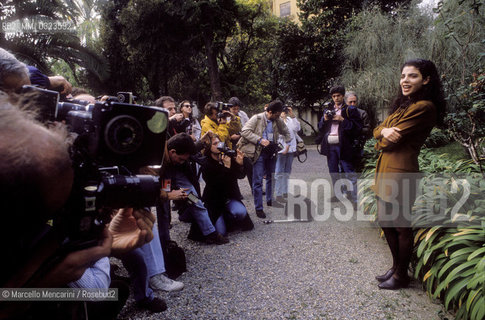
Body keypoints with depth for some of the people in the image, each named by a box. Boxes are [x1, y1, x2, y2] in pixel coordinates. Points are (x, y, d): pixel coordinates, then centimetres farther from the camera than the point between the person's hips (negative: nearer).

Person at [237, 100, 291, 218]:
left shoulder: (278, 121, 8)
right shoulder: (257, 118, -8)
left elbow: (286, 132, 23)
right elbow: (244, 131, -16)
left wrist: (288, 144, 7)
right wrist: (260, 140, -21)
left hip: (271, 152, 6)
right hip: (259, 153, -6)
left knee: (271, 177, 17)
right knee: (258, 181, -4)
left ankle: (270, 200, 37)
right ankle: (258, 208, 5)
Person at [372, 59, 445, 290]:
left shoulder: (424, 107, -14)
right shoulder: (404, 104, 18)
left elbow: (389, 142, -19)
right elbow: (377, 130, 12)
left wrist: (382, 141, 1)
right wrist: (385, 131, -7)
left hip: (400, 172, -9)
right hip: (385, 171, 9)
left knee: (400, 226, 5)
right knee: (385, 221, 17)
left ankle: (401, 275, 22)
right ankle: (396, 266, 35)